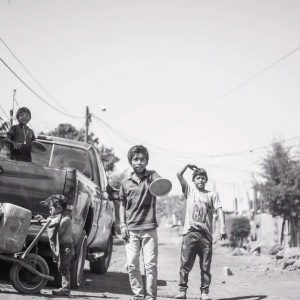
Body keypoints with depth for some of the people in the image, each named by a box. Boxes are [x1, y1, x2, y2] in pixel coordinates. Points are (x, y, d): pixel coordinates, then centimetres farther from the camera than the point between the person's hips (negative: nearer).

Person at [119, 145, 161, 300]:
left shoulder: (152, 176, 0)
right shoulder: (125, 182, 8)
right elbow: (122, 205, 15)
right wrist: (122, 225, 4)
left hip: (149, 228, -2)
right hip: (131, 229, 2)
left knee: (150, 264, -4)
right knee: (132, 264, 1)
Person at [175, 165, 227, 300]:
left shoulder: (213, 195, 13)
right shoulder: (190, 190, 15)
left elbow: (219, 211, 1)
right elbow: (179, 175, 9)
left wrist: (222, 227, -12)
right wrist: (188, 165, 14)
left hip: (206, 234, 0)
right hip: (190, 233, 0)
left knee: (205, 266, 2)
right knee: (185, 264, -5)